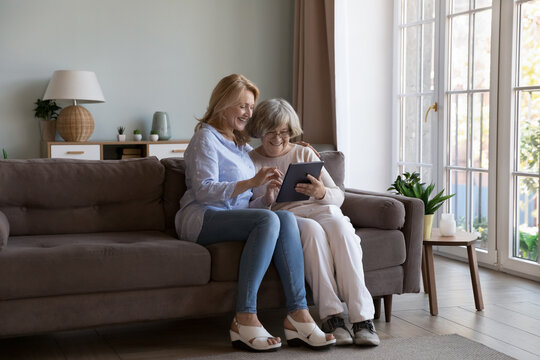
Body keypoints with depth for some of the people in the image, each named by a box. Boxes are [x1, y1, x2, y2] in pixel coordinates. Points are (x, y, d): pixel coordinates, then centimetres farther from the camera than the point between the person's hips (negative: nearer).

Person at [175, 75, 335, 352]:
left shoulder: (244, 147, 26)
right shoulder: (206, 137, 3)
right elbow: (204, 191, -12)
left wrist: (268, 196, 3)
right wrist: (252, 182, -23)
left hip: (235, 216, 6)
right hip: (201, 218, -6)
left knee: (287, 218, -24)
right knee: (268, 220, -32)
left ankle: (297, 315, -33)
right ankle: (244, 320, -36)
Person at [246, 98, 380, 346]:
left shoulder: (304, 154, 19)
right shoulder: (250, 161, 12)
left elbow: (339, 196, 11)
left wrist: (321, 193, -13)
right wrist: (267, 195, -20)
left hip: (321, 210, 2)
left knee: (340, 225, -33)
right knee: (312, 230, -36)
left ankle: (363, 319, -39)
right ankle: (331, 317, -38)